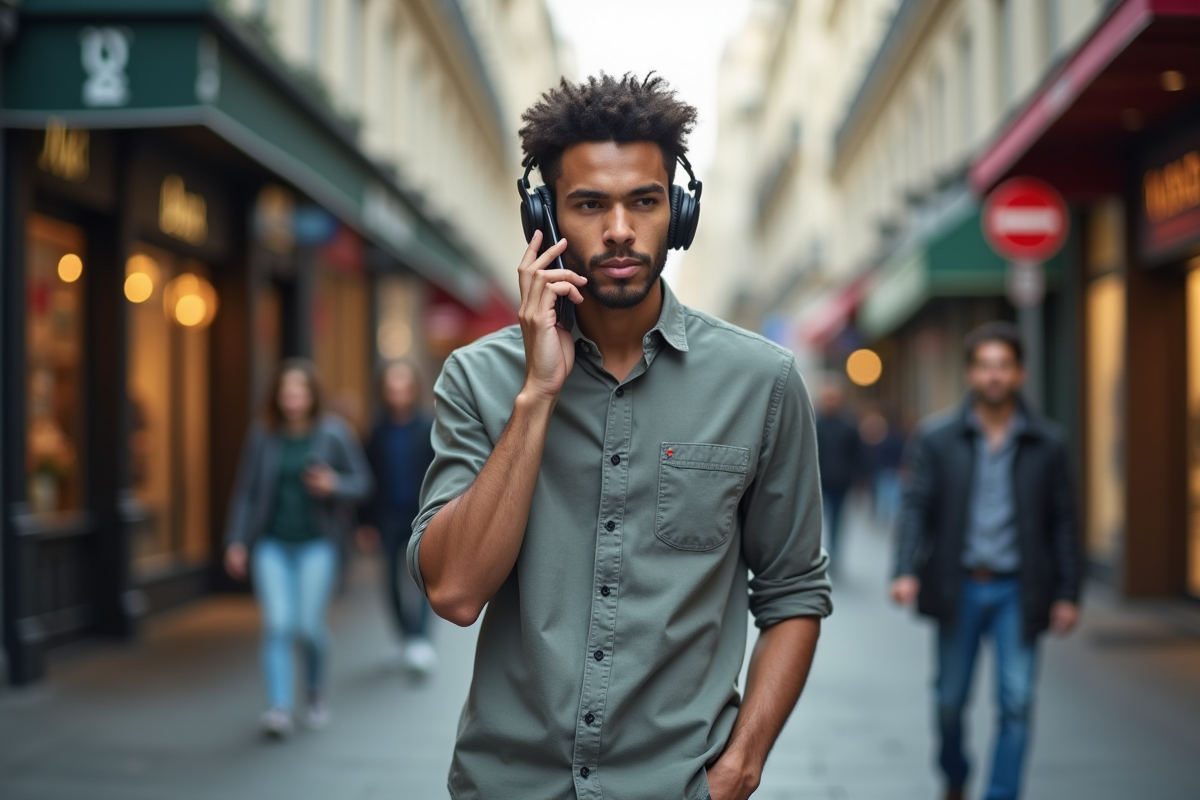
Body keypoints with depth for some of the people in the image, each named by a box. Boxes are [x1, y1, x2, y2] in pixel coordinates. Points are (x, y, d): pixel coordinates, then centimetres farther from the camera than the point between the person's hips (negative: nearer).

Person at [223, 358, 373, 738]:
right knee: (277, 624, -12)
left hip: (315, 543, -1)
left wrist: (334, 485, -20)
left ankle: (316, 689, 25)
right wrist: (236, 541, 0)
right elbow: (245, 490, 4)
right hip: (271, 543, 1)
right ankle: (279, 708, -11)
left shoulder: (333, 433, -4)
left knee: (309, 625, -5)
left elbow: (362, 481, 1)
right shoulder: (262, 435, 0)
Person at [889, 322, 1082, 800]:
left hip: (1017, 593, 0)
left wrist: (1068, 594, 2)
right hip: (957, 588, 0)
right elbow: (916, 507, -2)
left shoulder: (1047, 443, 3)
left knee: (1016, 702, -7)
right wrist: (907, 572, -16)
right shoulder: (937, 438, 1)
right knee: (950, 700, 11)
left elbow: (1063, 522, 5)